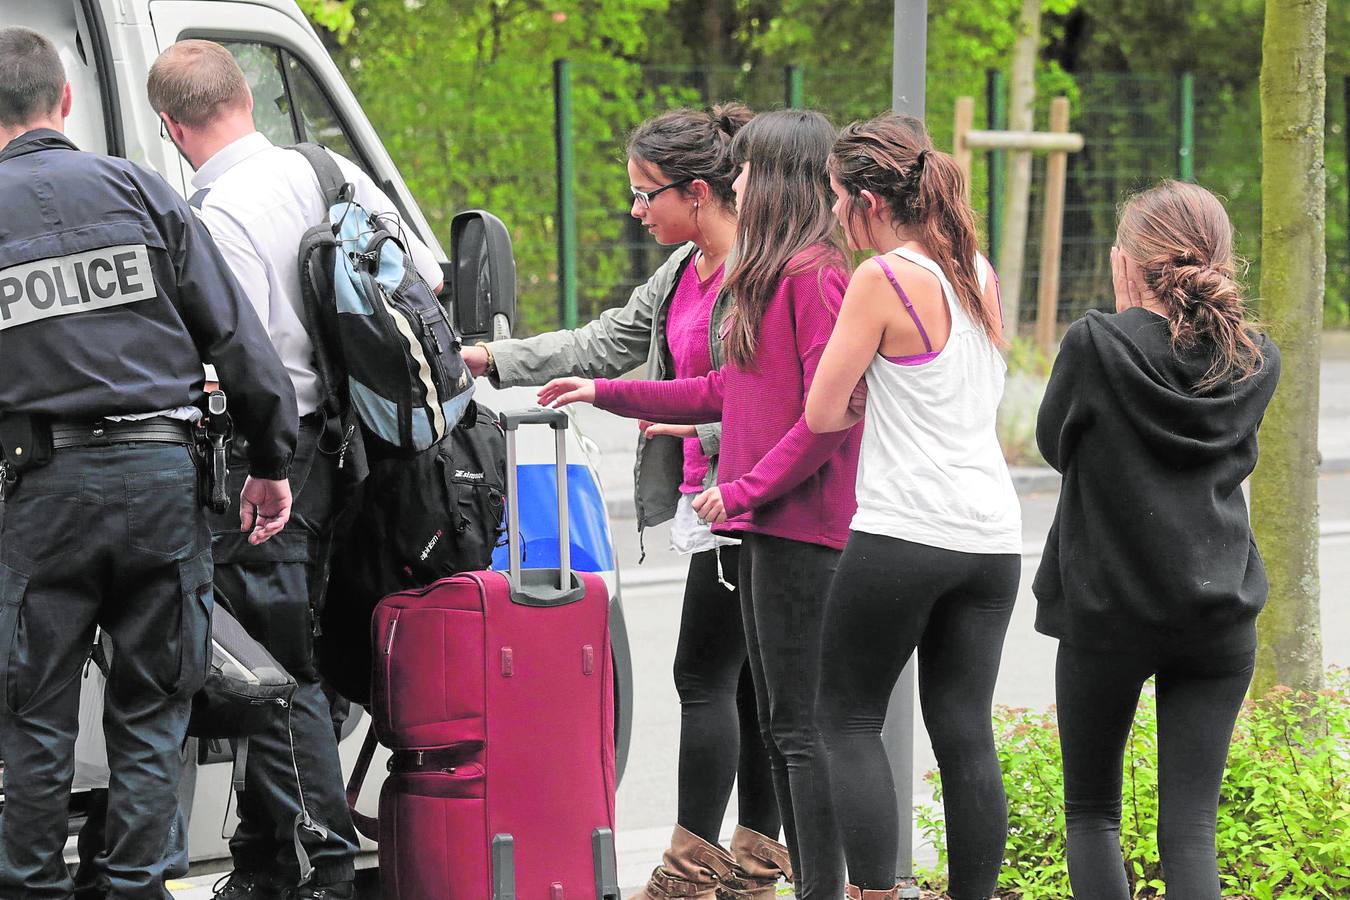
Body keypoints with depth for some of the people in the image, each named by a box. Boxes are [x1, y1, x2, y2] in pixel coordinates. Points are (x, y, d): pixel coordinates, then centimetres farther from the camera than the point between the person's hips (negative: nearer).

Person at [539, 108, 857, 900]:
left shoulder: (815, 275, -13)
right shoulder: (770, 275, 18)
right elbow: (726, 391, 23)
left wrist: (747, 487, -16)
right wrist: (605, 394, 25)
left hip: (800, 525, -10)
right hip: (767, 527, 10)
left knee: (802, 725, -8)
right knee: (778, 723, 11)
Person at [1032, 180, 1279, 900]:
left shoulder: (1096, 343, -12)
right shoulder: (1255, 362, 0)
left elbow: (1055, 444, 3)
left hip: (1107, 608, -3)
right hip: (1219, 622, 3)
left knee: (1092, 812, 14)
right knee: (1190, 829, 1)